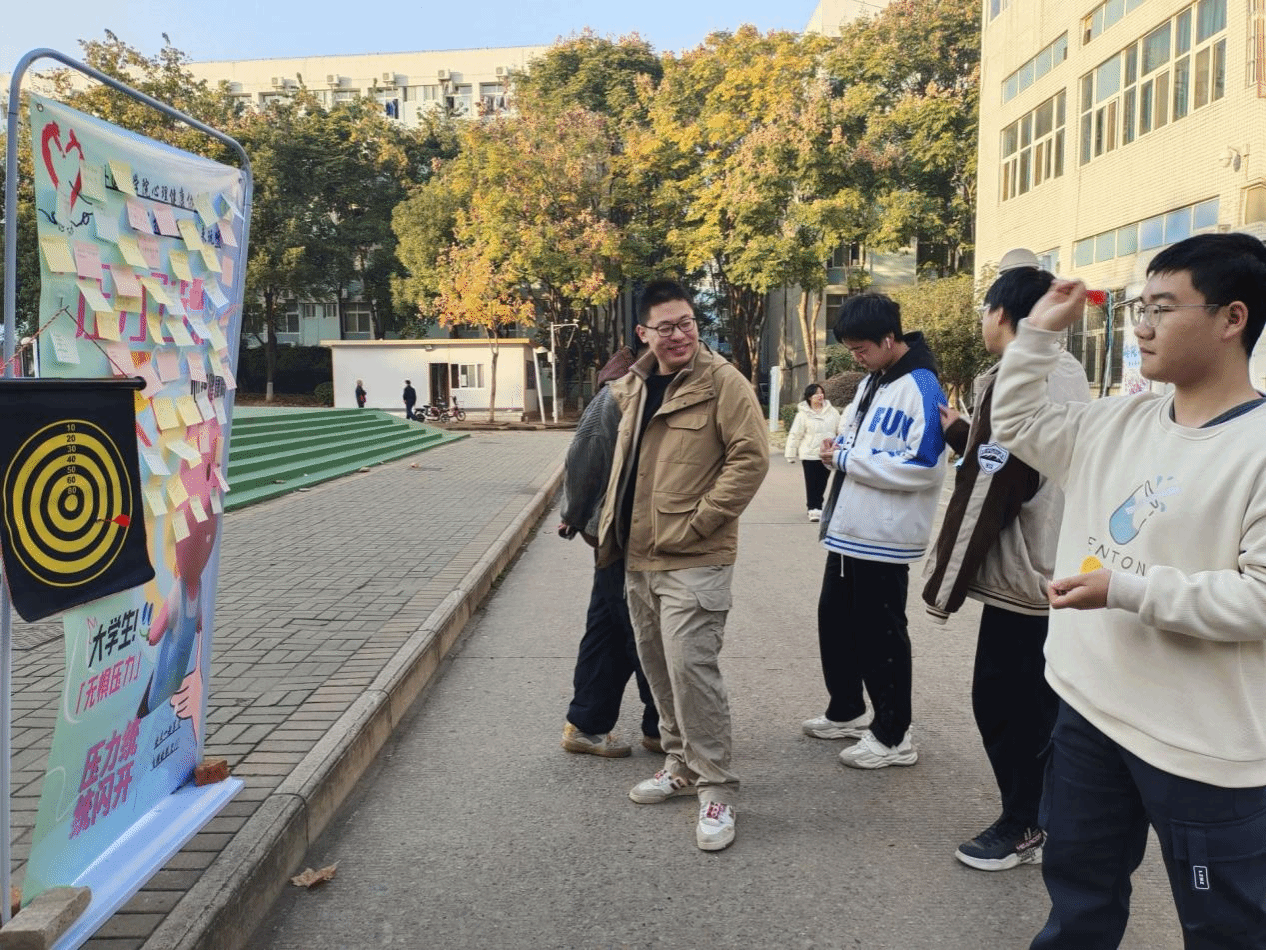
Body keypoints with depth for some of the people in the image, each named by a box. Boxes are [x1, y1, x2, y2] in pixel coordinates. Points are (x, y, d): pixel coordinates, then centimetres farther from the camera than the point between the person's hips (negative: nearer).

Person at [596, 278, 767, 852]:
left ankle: (717, 790, 5)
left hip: (693, 561, -8)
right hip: (638, 557, 8)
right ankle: (681, 765, 34)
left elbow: (751, 457, -16)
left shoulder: (722, 382, -10)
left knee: (690, 667, -10)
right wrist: (613, 524, 19)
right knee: (658, 668, 16)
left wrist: (698, 522, -18)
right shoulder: (632, 387, 12)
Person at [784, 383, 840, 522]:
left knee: (822, 483, 9)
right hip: (810, 454, -3)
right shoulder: (803, 414, -4)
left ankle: (816, 507, 23)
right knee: (812, 483, -3)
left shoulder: (832, 412, 5)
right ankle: (814, 508, 3)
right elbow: (795, 435, -1)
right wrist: (791, 454, -1)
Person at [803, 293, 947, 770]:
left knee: (880, 635, 2)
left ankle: (893, 737, 17)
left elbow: (922, 466, -26)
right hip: (849, 530, 9)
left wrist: (848, 459, -19)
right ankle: (846, 712, 36)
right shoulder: (871, 381, 12)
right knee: (835, 621, 18)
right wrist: (840, 445, 0)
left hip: (883, 537, -9)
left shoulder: (920, 387, -17)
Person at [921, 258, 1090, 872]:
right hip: (1062, 574, 9)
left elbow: (985, 495, -21)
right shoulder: (1067, 376, 11)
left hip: (1021, 577, -9)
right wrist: (961, 432, 22)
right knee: (1042, 704, 18)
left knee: (1003, 702, 4)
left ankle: (1024, 826, 18)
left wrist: (944, 583, -15)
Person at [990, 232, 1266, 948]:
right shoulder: (1117, 423, 5)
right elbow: (1018, 425, 17)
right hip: (1090, 708, 7)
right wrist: (1042, 331, 9)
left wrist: (1127, 588, -25)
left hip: (1205, 746, -6)